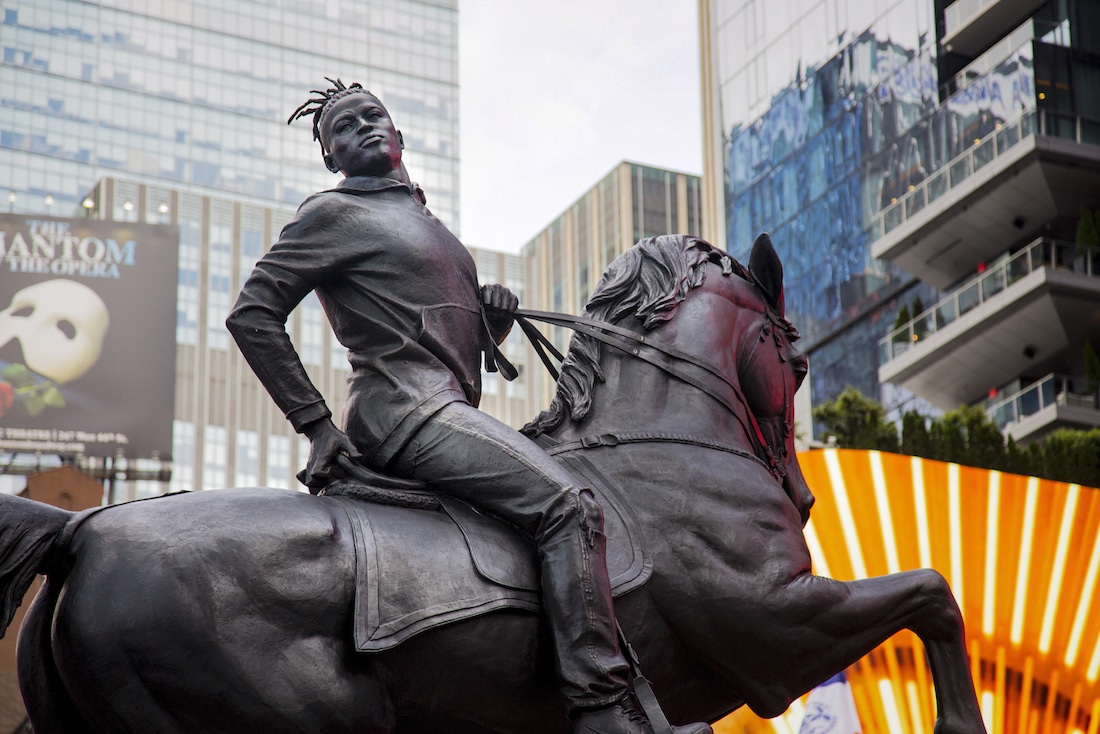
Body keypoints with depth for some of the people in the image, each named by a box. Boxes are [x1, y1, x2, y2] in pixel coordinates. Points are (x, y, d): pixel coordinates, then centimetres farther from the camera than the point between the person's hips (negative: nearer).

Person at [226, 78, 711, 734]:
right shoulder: (335, 214, 3)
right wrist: (317, 425, -9)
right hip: (404, 406, -10)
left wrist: (496, 317, 7)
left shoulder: (429, 225, 27)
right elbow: (252, 316, -6)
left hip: (451, 411, 10)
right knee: (567, 504, -24)